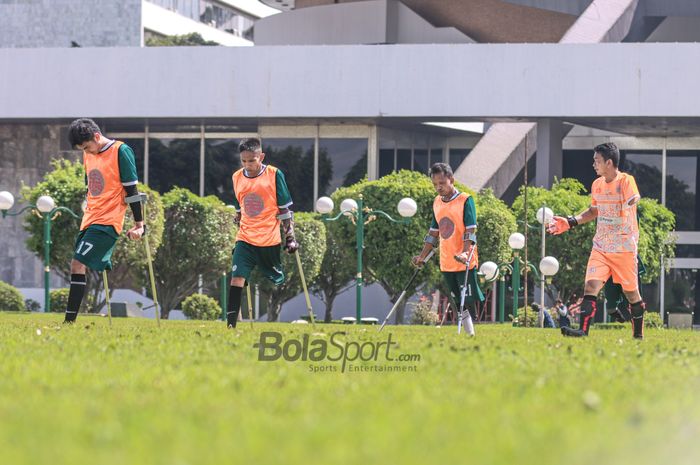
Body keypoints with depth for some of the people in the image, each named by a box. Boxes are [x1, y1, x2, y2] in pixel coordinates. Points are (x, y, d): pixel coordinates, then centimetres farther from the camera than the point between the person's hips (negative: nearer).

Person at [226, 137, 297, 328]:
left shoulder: (274, 175, -6)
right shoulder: (237, 178, 6)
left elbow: (285, 208, -2)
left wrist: (290, 237, -3)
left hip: (270, 239, -2)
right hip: (245, 239, 2)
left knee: (278, 280, 9)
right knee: (237, 277, -13)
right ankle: (231, 324, -16)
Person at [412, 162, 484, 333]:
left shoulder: (465, 200, -8)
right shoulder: (437, 203, 12)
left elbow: (470, 230, -14)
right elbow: (433, 232, 20)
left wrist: (466, 252, -27)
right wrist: (422, 256, 16)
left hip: (464, 262, -6)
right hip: (446, 263, 6)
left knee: (469, 303, -9)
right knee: (458, 305, 8)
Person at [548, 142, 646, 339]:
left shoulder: (626, 181, -11)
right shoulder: (597, 185, 10)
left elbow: (633, 202, -25)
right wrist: (570, 222, 18)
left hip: (624, 248, -5)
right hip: (600, 247, 5)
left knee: (631, 293, 6)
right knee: (591, 286, -13)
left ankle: (638, 334, 23)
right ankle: (583, 330, -21)